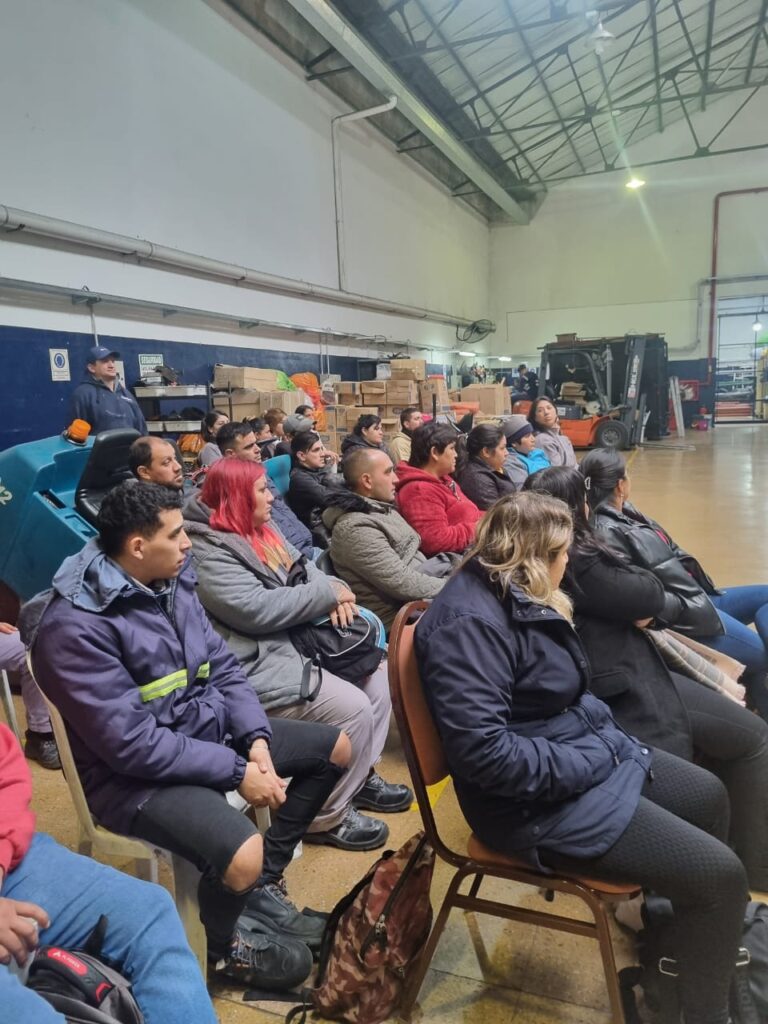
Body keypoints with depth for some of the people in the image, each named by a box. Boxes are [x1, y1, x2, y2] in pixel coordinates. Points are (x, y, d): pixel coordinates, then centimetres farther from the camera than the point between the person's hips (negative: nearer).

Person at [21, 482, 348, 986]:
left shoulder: (172, 581, -1)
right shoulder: (74, 626, -24)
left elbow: (223, 666, 4)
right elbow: (132, 743, -26)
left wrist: (257, 740, -11)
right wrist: (237, 771, -22)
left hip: (211, 729, 8)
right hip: (135, 773, -8)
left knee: (338, 747, 8)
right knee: (243, 855, -32)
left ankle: (265, 881, 23)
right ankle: (225, 947, 8)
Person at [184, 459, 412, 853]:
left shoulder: (260, 531, 13)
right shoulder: (209, 553, -16)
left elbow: (305, 571, 15)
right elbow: (256, 609, -26)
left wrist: (337, 590, -9)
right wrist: (327, 594, -18)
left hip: (300, 643, 10)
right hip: (261, 667, -10)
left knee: (378, 676, 4)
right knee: (354, 709, -19)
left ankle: (359, 777, 20)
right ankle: (327, 816, 2)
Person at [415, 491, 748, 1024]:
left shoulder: (514, 595, 4)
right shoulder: (468, 620, -27)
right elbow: (484, 752, -33)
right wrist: (586, 766, -22)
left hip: (586, 748, 10)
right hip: (539, 799, -10)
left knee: (708, 795, 21)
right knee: (720, 875, -10)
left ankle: (695, 946, 41)